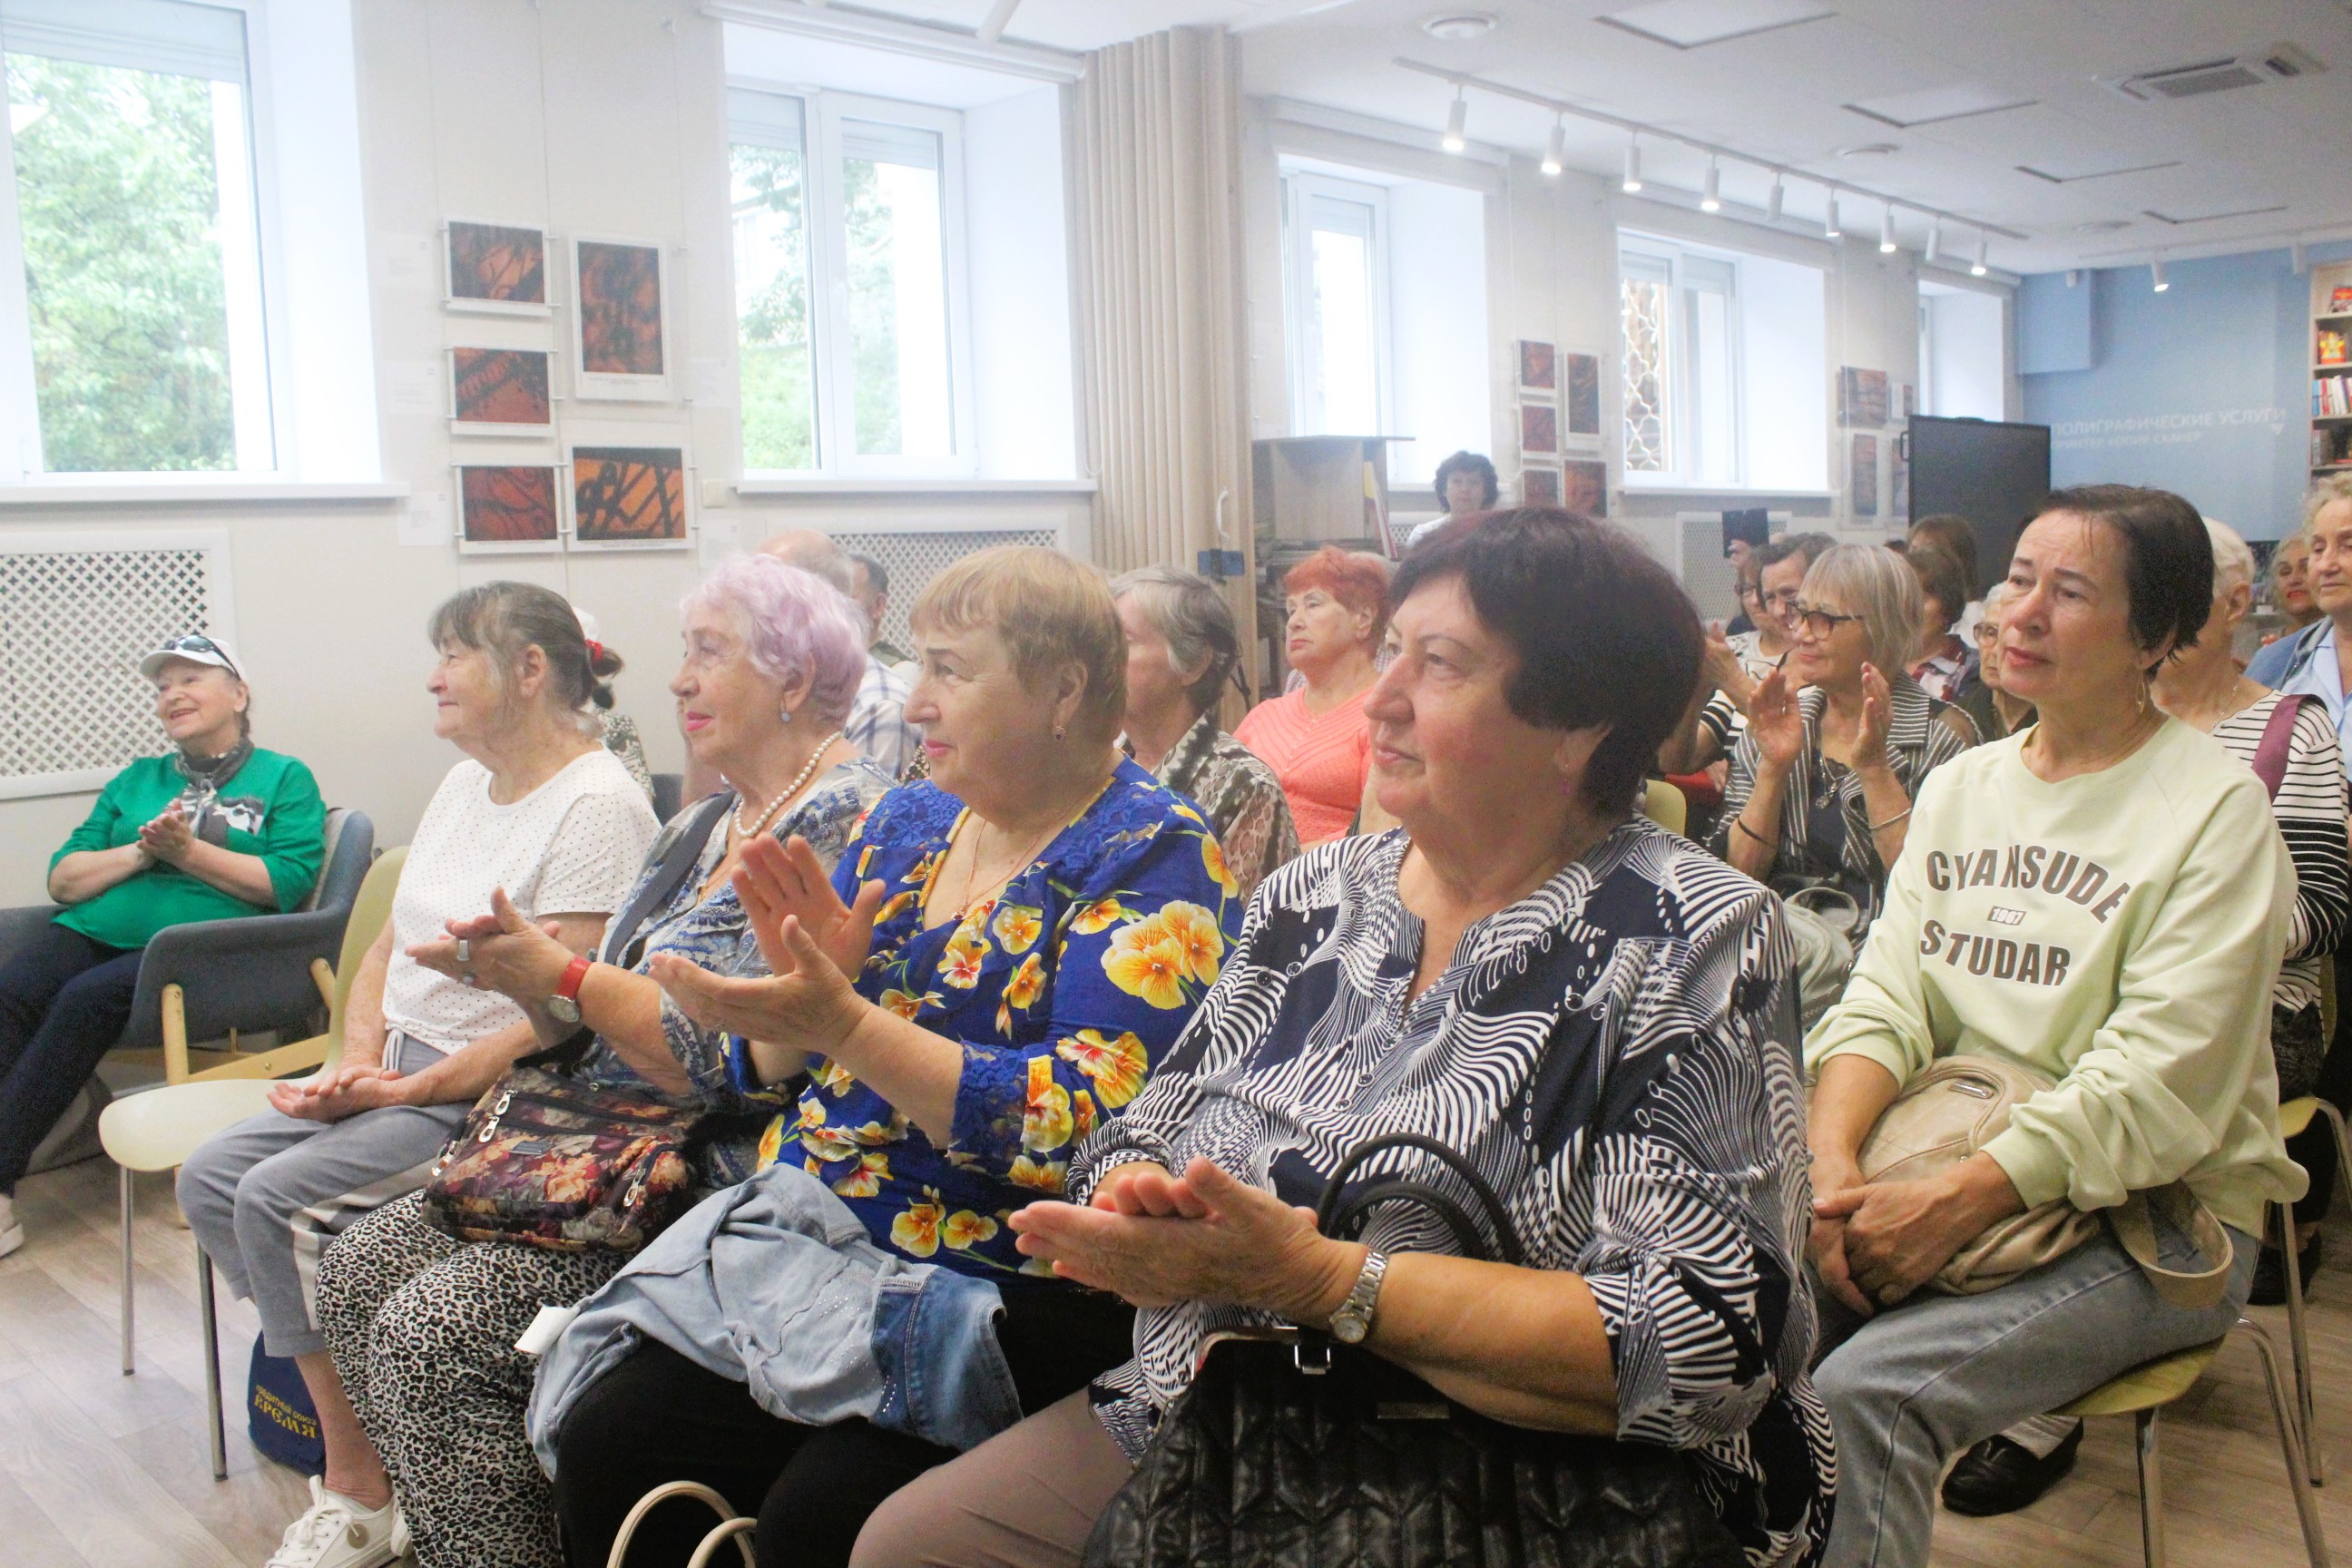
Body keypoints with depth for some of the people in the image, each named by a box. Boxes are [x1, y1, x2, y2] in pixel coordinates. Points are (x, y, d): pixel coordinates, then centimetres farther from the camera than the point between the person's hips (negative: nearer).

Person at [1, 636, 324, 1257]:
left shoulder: (285, 778, 12)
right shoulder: (136, 780, 27)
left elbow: (292, 883, -4)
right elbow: (62, 878, 18)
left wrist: (188, 851, -8)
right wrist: (140, 853, -1)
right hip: (91, 930, 5)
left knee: (89, 998, -32)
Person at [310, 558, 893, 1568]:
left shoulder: (843, 827, -16)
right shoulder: (702, 828, 15)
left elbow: (743, 1065, -23)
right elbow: (598, 1030, 18)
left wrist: (559, 974, -16)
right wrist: (519, 975, -2)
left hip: (718, 1181, -10)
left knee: (430, 1332, -19)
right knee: (360, 1268, 2)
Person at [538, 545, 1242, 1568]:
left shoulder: (1151, 857, -8)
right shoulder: (906, 822, 12)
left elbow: (1085, 1127, -21)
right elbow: (779, 1071, 16)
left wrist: (844, 1023, -24)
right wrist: (804, 984, -7)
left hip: (1006, 1294, -6)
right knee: (604, 1442, -10)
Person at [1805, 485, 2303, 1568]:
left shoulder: (2216, 809, -7)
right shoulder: (1960, 786, 11)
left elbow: (2154, 1087, -16)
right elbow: (1886, 999, 2)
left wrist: (1955, 1204, -25)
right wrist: (1830, 1163, -15)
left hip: (2147, 1210, -5)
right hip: (1937, 1168, 5)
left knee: (1868, 1391, -28)